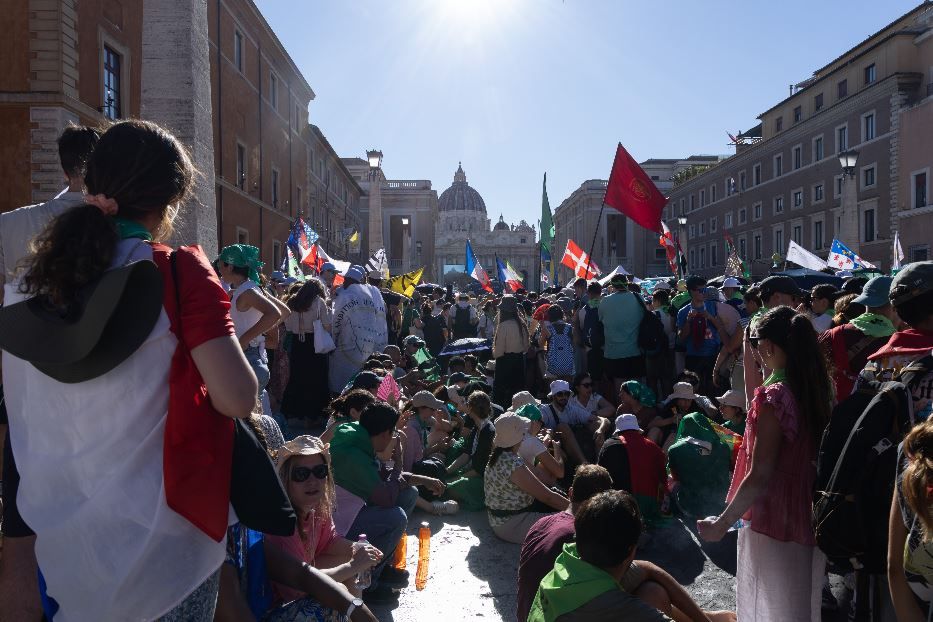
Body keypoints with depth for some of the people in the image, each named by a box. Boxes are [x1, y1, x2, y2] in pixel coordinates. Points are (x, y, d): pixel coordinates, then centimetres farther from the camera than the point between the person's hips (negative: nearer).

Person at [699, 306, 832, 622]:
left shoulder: (774, 396, -24)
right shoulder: (820, 387, -2)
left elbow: (758, 477, -23)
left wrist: (723, 523, -14)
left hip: (775, 523, -7)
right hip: (809, 519, 8)